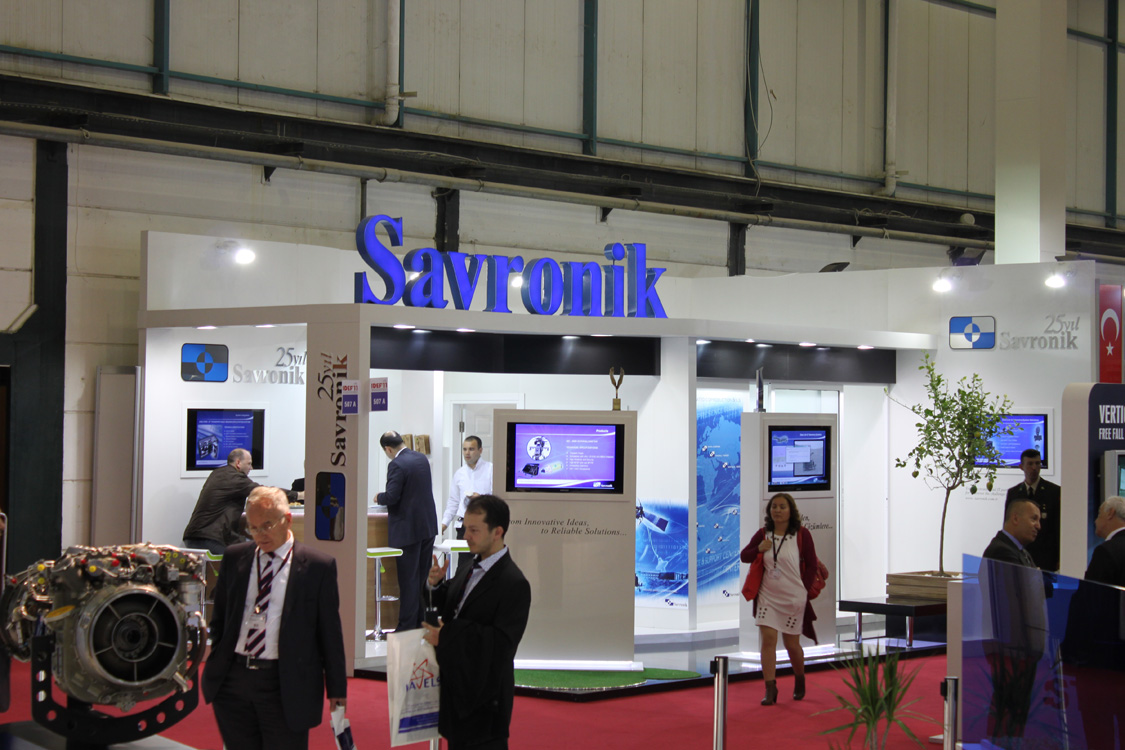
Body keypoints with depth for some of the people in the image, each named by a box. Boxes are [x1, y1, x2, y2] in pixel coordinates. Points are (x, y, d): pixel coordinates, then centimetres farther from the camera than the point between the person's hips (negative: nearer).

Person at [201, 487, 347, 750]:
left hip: (284, 687, -3)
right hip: (232, 680, 4)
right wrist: (216, 665, 8)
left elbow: (330, 632, 0)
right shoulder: (234, 558, 9)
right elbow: (220, 617, 17)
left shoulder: (318, 566, -3)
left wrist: (337, 690, 1)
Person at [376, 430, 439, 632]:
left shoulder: (397, 465, -17)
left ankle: (407, 626, 0)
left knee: (408, 579, -3)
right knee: (424, 576, 14)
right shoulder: (422, 459, 8)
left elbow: (392, 496, -21)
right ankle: (423, 622, 21)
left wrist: (379, 497, 0)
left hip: (408, 529, -8)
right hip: (428, 525, 8)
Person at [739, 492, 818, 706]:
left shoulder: (801, 534, -5)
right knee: (768, 639, -10)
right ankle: (770, 689, -7)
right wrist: (758, 549, -12)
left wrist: (804, 589, -6)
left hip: (793, 598, -2)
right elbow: (744, 556, 7)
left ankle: (800, 680, 35)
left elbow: (811, 565, -1)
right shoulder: (763, 534, 2)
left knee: (792, 643, 7)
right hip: (767, 596, 2)